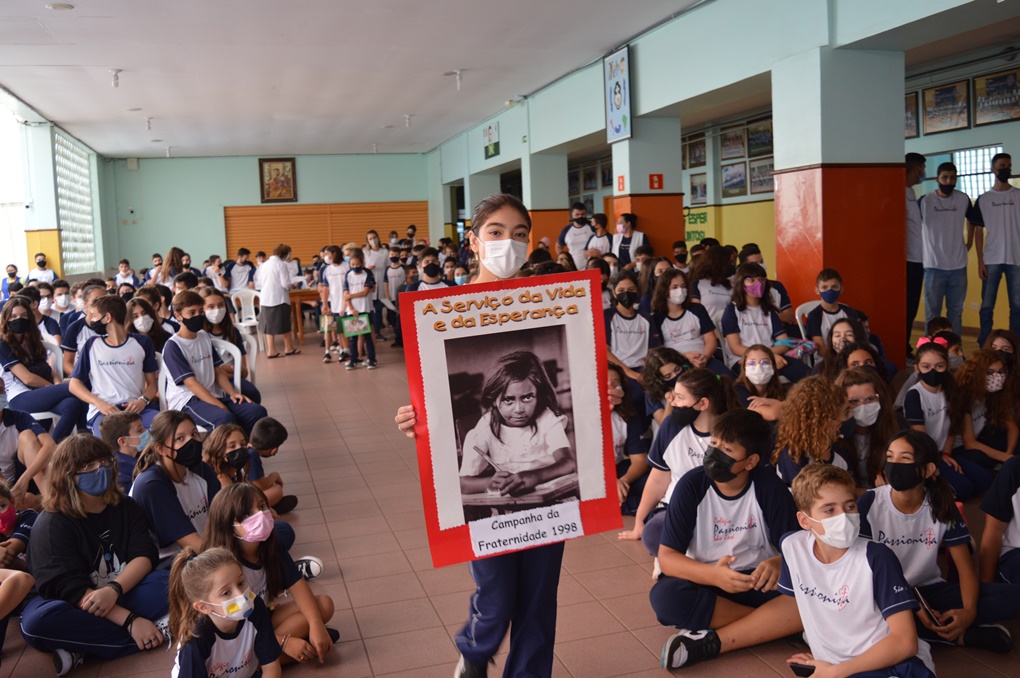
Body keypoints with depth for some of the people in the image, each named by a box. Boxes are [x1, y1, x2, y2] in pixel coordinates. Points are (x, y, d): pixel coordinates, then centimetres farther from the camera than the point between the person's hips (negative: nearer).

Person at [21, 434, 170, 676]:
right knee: (36, 622, -37)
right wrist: (131, 621, -31)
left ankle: (83, 648, -28)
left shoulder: (125, 507, 4)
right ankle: (154, 629, -32)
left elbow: (144, 556, -8)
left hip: (124, 594, 3)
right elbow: (72, 588, -21)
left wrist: (113, 590, -31)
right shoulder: (51, 523, -11)